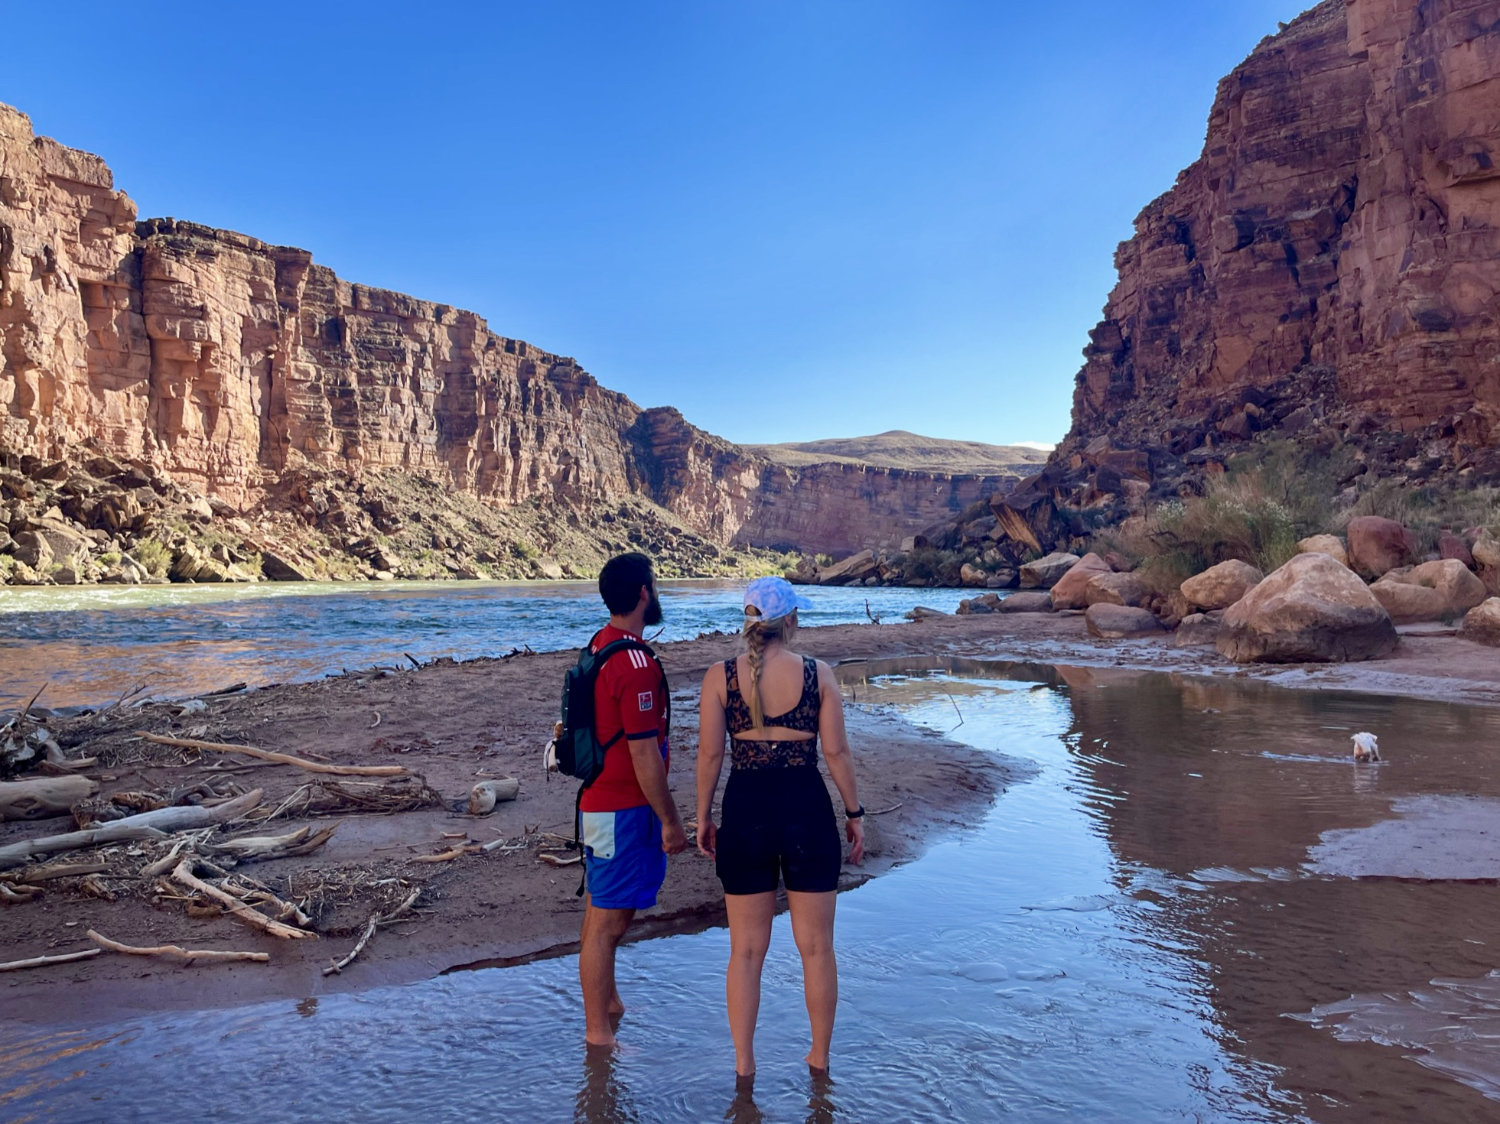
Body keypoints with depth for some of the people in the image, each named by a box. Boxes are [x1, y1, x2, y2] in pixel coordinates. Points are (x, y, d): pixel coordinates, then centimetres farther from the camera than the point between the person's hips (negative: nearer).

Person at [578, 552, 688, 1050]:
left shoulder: (599, 646, 8)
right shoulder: (635, 663, -24)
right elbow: (644, 754, -23)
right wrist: (670, 821, -15)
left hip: (598, 799, 10)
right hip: (623, 809, -10)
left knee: (600, 911, 21)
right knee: (609, 920, 0)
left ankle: (606, 1004, 37)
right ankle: (599, 1035, 11)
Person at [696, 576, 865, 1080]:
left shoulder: (720, 676, -4)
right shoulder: (818, 673, -5)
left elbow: (709, 754, -3)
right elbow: (836, 753, -4)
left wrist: (703, 817, 8)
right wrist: (854, 814, 7)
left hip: (745, 811, 1)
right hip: (807, 810, 0)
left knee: (746, 950, 14)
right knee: (817, 947, 15)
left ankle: (744, 1063, 24)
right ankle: (820, 1056, 30)